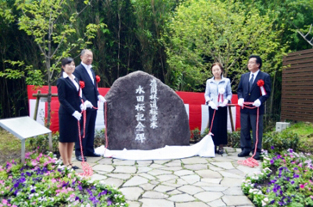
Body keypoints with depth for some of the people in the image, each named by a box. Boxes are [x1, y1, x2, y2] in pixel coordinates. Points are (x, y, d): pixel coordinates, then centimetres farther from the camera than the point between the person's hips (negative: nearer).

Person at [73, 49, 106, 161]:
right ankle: (79, 153, 9)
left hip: (93, 105, 8)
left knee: (91, 129, 14)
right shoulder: (78, 70, -9)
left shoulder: (91, 70, 17)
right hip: (84, 105, -8)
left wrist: (98, 96, 6)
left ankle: (89, 151, 24)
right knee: (83, 129, -1)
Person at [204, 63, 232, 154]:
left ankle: (221, 146, 12)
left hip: (222, 107, 0)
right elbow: (206, 94, 9)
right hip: (212, 107, 1)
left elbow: (229, 93, 6)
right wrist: (210, 102, -8)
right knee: (213, 126, 0)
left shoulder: (226, 81, 4)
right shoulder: (209, 82, 7)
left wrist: (227, 100, -13)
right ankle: (213, 146, 9)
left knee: (222, 126, 2)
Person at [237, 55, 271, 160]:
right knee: (244, 130, 11)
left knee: (257, 131, 3)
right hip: (244, 108, 5)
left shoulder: (265, 76, -2)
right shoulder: (244, 76, 13)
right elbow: (239, 89, 16)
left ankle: (256, 151, 13)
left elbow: (267, 92, -6)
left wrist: (260, 100, -22)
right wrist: (240, 98, -3)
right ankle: (245, 149, 23)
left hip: (256, 108, -5)